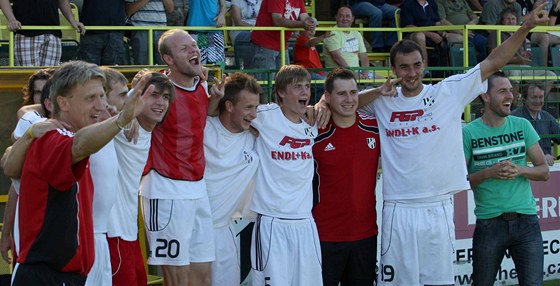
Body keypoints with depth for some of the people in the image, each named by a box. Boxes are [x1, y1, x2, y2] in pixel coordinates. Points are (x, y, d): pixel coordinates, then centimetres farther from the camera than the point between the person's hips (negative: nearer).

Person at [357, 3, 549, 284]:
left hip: (438, 208, 0)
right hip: (398, 210, 0)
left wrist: (525, 28, -7)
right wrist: (378, 91, -6)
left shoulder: (449, 92, 2)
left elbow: (492, 63, 1)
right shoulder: (383, 102, 6)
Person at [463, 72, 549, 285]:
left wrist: (519, 170, -12)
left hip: (526, 221, 2)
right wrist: (489, 173, -18)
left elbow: (544, 171, 7)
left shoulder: (522, 126, 6)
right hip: (489, 224, -2)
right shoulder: (469, 133, -3)